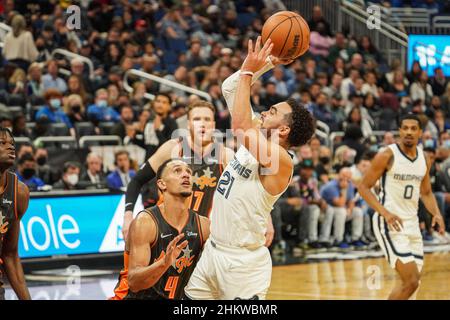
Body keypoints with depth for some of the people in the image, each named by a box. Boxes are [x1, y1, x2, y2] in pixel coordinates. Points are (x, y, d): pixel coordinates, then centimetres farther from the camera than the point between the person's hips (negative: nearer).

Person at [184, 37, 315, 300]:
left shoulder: (282, 160, -17)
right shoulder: (252, 138, 6)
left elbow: (241, 125, -30)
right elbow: (230, 89, 8)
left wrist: (249, 72, -23)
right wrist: (268, 62, -1)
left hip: (244, 261, -9)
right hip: (212, 251, 9)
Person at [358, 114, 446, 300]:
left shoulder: (424, 159, 8)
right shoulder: (387, 156, -11)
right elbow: (363, 187, -10)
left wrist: (436, 214, 0)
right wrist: (385, 212, -22)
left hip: (412, 224, 7)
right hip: (390, 224, -7)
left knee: (411, 282, 8)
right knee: (411, 281, -16)